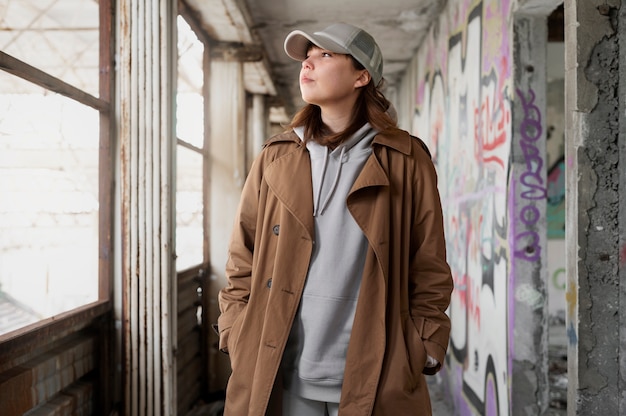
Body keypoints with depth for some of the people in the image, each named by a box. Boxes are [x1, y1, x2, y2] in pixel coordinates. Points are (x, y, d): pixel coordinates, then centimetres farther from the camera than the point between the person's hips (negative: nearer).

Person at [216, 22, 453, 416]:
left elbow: (430, 271, 2)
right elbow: (242, 261, 9)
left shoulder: (405, 162, 0)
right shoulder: (275, 158, 7)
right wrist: (238, 342, 2)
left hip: (372, 378, -2)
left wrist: (422, 352, -3)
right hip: (282, 375, 2)